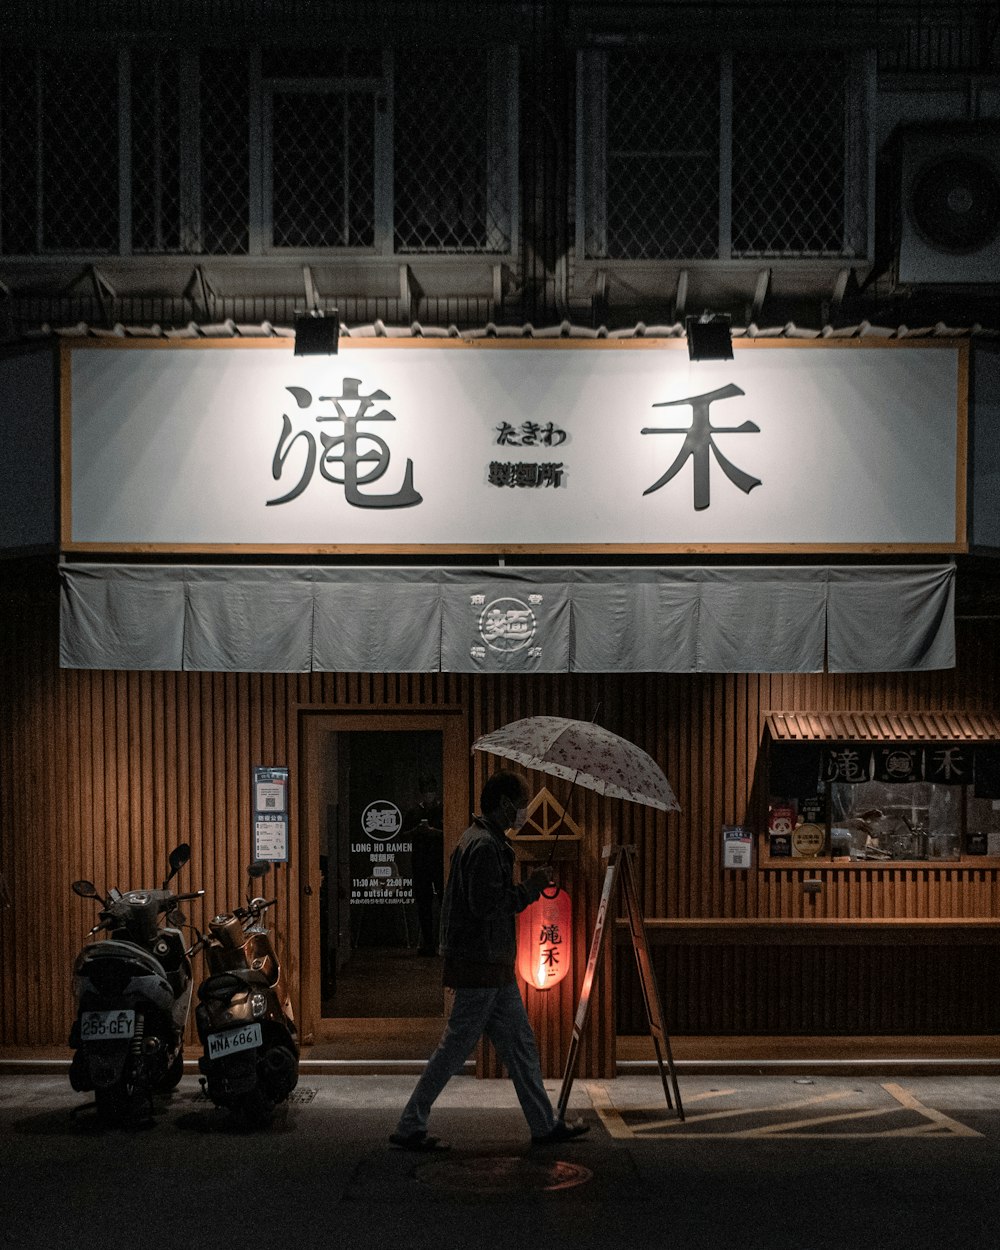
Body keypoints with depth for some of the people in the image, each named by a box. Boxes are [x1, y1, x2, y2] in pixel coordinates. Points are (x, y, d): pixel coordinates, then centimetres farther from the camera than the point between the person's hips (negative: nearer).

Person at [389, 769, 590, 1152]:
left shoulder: (489, 841, 16)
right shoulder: (484, 846, -18)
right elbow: (485, 905, -24)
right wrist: (530, 889, -14)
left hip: (493, 965, 11)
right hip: (480, 965, -11)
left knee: (519, 1044, 14)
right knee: (456, 1046, -3)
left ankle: (545, 1124, 22)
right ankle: (409, 1128, 6)